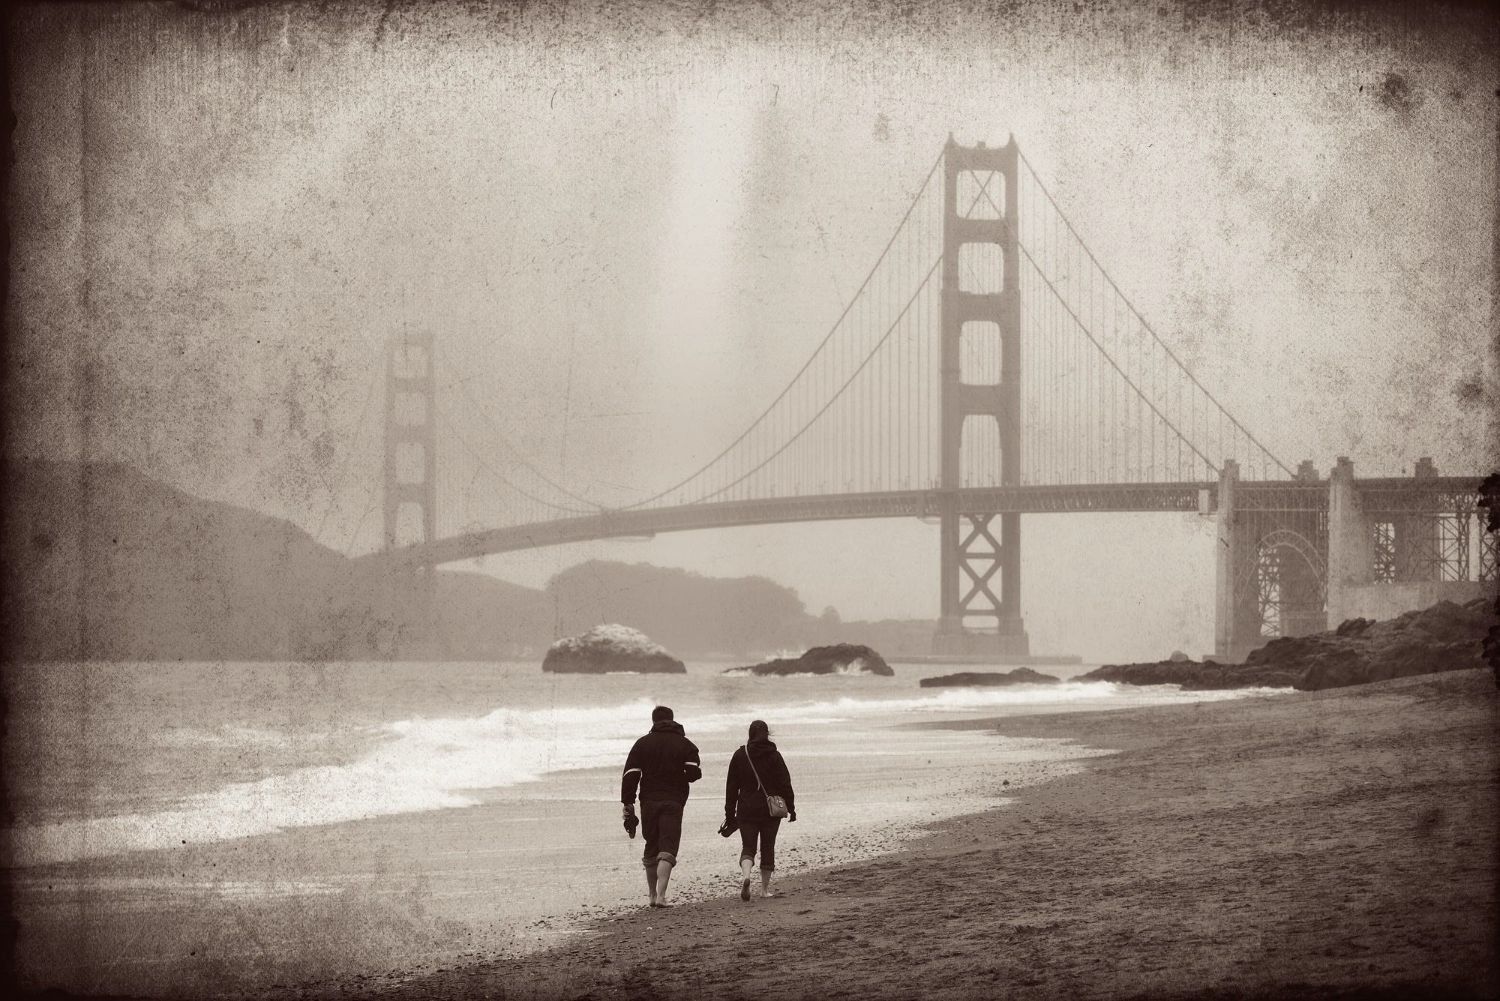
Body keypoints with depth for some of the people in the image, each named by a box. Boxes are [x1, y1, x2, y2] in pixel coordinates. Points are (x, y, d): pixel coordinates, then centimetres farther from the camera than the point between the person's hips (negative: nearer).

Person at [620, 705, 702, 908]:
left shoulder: (642, 744, 6)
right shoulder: (685, 744, 2)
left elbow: (630, 775, -1)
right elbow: (694, 773, -8)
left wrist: (627, 803, 0)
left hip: (649, 802, 2)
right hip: (673, 802, -2)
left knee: (651, 849, 15)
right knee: (667, 848, -6)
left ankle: (653, 895, 19)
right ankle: (661, 895, -21)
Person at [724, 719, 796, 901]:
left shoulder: (739, 755, 1)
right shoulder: (774, 756, -3)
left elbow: (731, 786, 3)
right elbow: (785, 784, -4)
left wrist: (730, 813, 8)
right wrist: (790, 808, 4)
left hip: (747, 811, 0)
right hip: (771, 810, 0)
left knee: (748, 846, 5)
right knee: (768, 847, 11)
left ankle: (745, 874, -25)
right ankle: (765, 888, 15)